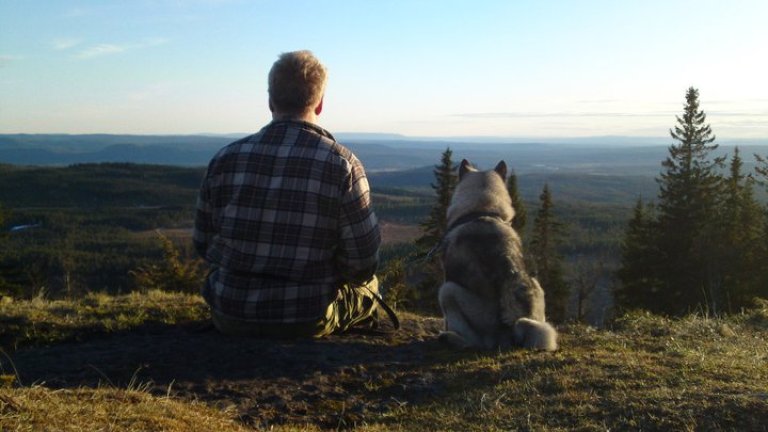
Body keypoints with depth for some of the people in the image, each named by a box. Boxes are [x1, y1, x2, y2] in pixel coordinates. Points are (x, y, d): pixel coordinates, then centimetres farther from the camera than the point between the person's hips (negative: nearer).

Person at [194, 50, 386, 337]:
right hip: (308, 323, -2)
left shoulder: (225, 159, -6)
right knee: (368, 285, 29)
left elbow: (203, 245, 4)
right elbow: (363, 263, -11)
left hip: (231, 318, 3)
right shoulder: (342, 165, -14)